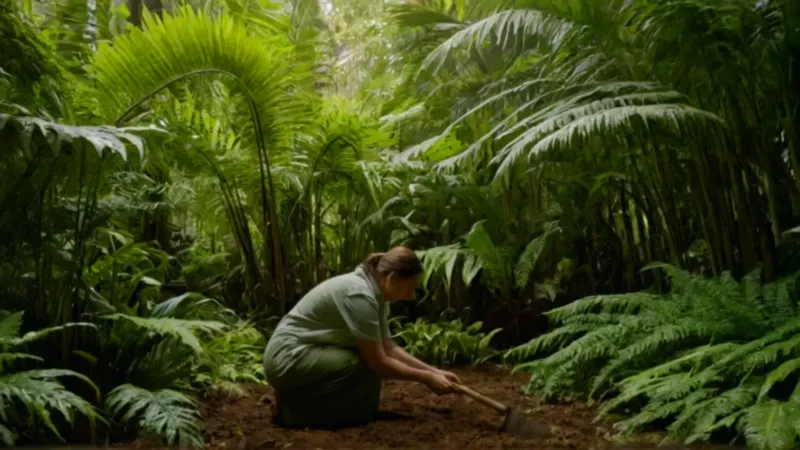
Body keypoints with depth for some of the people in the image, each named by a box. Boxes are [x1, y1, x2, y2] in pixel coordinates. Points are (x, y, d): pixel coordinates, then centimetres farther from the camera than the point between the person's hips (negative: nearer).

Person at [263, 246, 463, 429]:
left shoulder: (376, 293, 4)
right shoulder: (360, 294, -24)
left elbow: (389, 348, 6)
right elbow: (379, 362, -22)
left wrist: (434, 371, 2)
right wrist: (426, 378, -12)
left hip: (308, 354, 10)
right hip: (288, 358, -10)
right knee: (369, 367, -19)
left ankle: (299, 397, 13)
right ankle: (293, 409, -6)